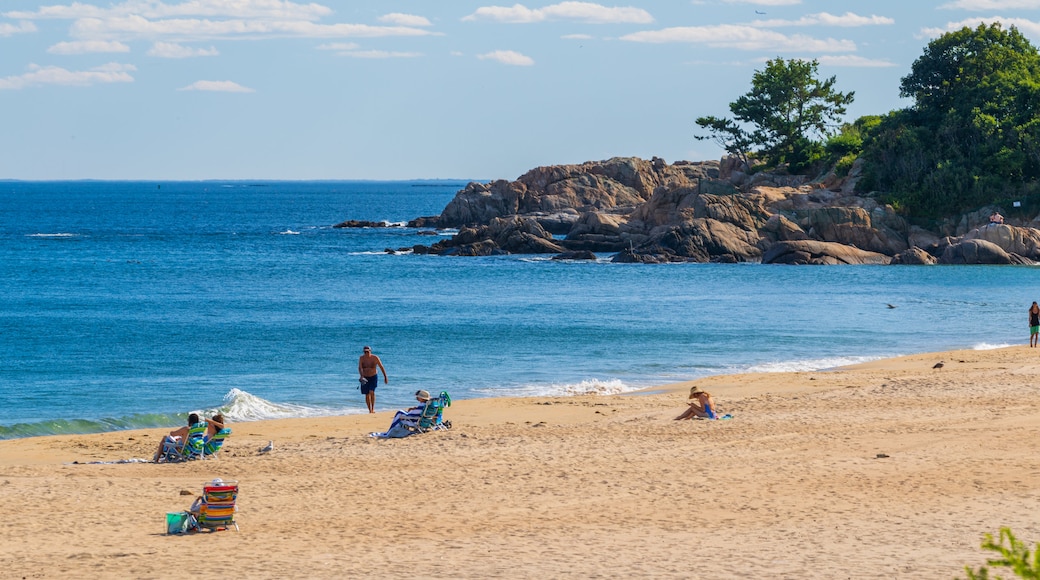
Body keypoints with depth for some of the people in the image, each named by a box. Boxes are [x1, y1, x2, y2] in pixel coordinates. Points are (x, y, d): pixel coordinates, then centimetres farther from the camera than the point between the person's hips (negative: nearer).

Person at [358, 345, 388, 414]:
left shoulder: (375, 358, -13)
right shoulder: (361, 358, -9)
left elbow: (381, 367, -4)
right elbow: (360, 368, -18)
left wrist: (385, 377, -2)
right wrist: (362, 376, -35)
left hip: (373, 377, -2)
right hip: (365, 378, 2)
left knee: (371, 392, -21)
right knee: (367, 395, 4)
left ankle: (373, 408, -11)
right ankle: (370, 410, 15)